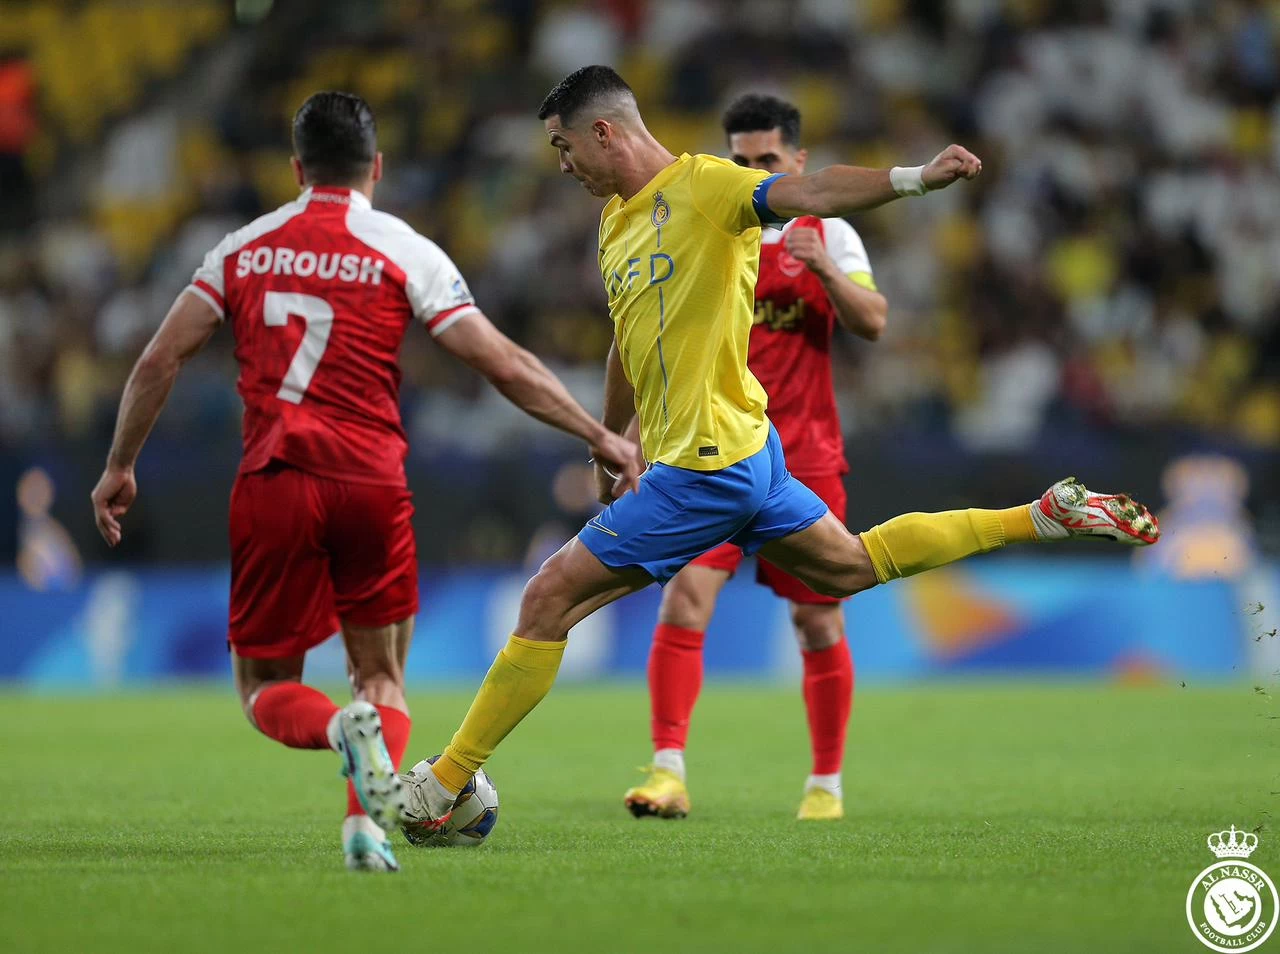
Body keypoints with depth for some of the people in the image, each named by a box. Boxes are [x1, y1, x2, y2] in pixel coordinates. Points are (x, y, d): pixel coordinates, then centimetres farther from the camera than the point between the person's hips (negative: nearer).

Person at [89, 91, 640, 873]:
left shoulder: (244, 249, 10)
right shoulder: (405, 252, 3)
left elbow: (159, 362, 9)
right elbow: (506, 366, 1)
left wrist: (120, 467, 20)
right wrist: (600, 436, 9)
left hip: (270, 487, 1)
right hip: (371, 485, -1)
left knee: (266, 687, 10)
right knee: (383, 680, 13)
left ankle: (341, 730, -23)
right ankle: (367, 822, -12)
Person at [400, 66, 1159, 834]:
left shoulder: (705, 186, -13)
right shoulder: (616, 220, 14)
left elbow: (808, 193, -29)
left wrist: (913, 179, -46)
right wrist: (610, 444, 36)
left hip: (707, 467, -10)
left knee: (549, 600, -9)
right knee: (853, 566, 23)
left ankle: (444, 785, -3)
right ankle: (1046, 517, 27)